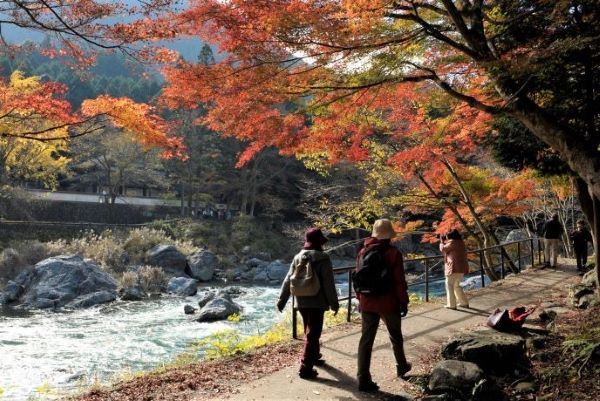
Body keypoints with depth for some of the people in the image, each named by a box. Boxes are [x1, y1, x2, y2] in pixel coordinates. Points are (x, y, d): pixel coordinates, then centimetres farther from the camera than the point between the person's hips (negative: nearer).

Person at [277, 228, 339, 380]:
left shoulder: (298, 257, 7)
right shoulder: (322, 258, -11)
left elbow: (288, 280, 9)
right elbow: (329, 283, -12)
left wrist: (282, 300, 14)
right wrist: (334, 303, -5)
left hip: (302, 302, 6)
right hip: (317, 303, -6)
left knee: (309, 331, 23)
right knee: (312, 334, -3)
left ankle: (314, 356, 40)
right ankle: (306, 368, -6)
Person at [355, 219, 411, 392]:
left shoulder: (363, 252, 3)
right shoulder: (393, 253, -12)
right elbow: (399, 281, -13)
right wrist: (403, 302, -4)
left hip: (367, 303, 3)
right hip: (388, 303, -3)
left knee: (366, 339, 3)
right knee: (395, 336, 19)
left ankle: (363, 379, -1)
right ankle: (401, 367, 39)